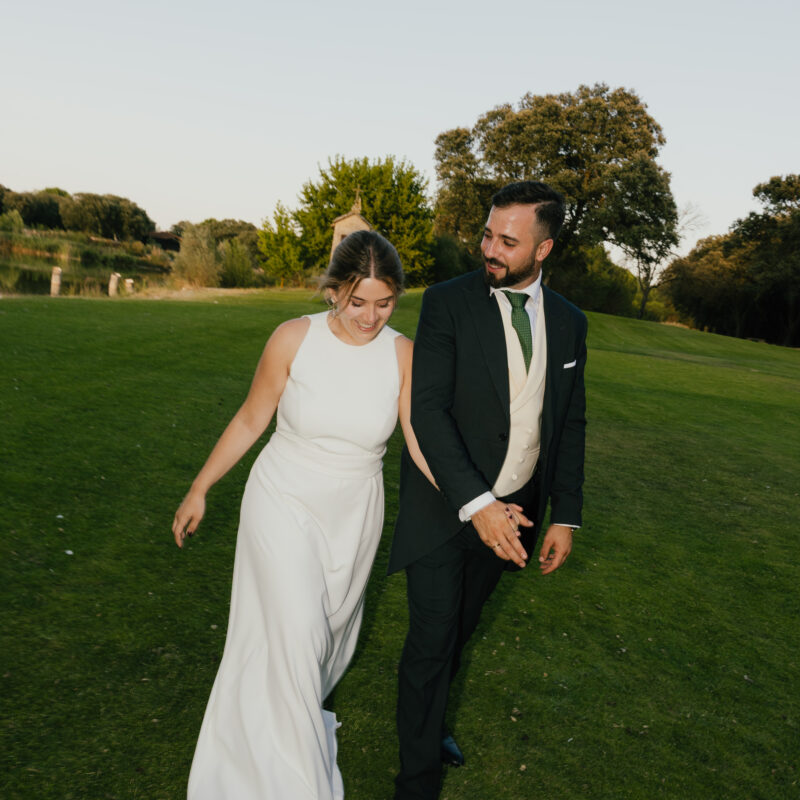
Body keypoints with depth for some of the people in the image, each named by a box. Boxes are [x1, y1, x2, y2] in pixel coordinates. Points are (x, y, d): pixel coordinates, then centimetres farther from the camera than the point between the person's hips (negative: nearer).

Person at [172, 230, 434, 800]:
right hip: (284, 502, -2)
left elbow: (423, 439, -12)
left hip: (354, 513, 3)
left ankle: (300, 711, 51)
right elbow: (251, 420, -6)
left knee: (330, 628, 19)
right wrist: (199, 490, 0)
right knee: (294, 633, -7)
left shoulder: (402, 353, -11)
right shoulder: (295, 338, -16)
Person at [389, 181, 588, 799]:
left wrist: (566, 516, 3)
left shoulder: (568, 322, 2)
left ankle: (427, 718, 46)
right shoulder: (448, 303, -13)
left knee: (462, 625, 21)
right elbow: (428, 408, -20)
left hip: (512, 508, 4)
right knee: (433, 638, 0)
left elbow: (570, 424, 7)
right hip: (445, 505, -4)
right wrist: (475, 504, -28)